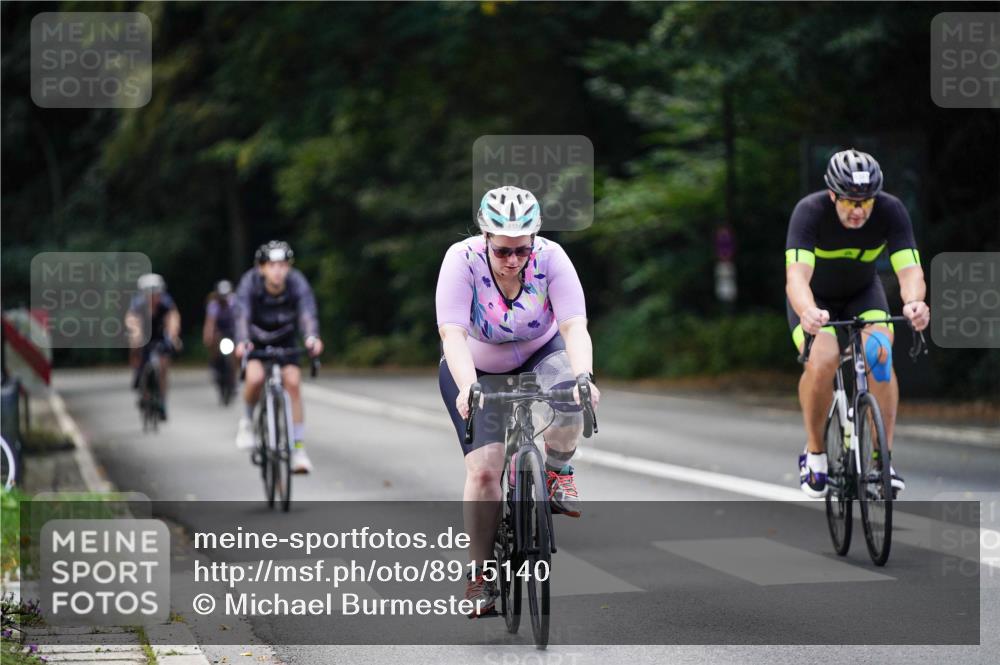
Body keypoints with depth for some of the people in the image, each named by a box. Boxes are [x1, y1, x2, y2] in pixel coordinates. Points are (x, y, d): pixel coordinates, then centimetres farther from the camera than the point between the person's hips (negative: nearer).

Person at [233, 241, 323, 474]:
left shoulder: (297, 282, -27)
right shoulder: (250, 282, -29)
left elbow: (307, 313, -40)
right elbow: (242, 315, -40)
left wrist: (312, 338, -60)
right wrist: (242, 342, -60)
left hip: (285, 338, 1)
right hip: (255, 338, -1)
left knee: (292, 381, -17)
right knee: (255, 377, -28)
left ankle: (298, 449, -9)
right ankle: (247, 420, 4)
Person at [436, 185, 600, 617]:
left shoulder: (550, 257, -25)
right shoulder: (463, 260, -28)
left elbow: (575, 326, -33)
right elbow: (453, 334, -37)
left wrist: (583, 376, -51)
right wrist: (468, 388, -53)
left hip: (540, 353, 1)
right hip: (477, 370, -1)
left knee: (569, 395, -34)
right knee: (484, 468, -15)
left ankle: (558, 471, -4)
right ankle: (479, 574, 0)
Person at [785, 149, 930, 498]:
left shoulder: (890, 210, -27)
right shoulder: (810, 211, -33)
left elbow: (910, 270, -37)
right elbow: (796, 275, -46)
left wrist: (914, 302, -60)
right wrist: (808, 312, -68)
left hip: (863, 292, 2)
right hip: (816, 298, -2)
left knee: (880, 354, -27)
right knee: (822, 362, -29)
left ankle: (882, 458, -16)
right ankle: (814, 453, -5)